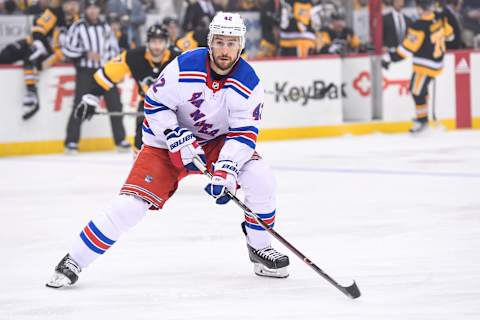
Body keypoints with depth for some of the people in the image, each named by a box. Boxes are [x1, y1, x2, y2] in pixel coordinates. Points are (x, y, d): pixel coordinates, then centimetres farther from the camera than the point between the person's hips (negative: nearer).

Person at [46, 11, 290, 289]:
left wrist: (226, 171, -32)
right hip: (171, 140, -2)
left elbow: (244, 133, -19)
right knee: (130, 204, -15)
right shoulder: (184, 67, -22)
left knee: (261, 178, -21)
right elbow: (156, 105, -14)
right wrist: (179, 141, -24)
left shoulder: (249, 83, -17)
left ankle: (260, 248, 1)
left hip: (219, 141, 2)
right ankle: (73, 262, -5)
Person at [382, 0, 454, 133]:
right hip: (438, 60, 9)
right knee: (421, 87, 24)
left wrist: (390, 57, -20)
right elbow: (448, 33, 11)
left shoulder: (419, 27, -29)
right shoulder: (439, 17, -7)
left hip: (425, 65, -8)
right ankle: (423, 115, 32)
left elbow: (408, 47, -26)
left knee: (417, 92, 5)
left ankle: (422, 120, 16)